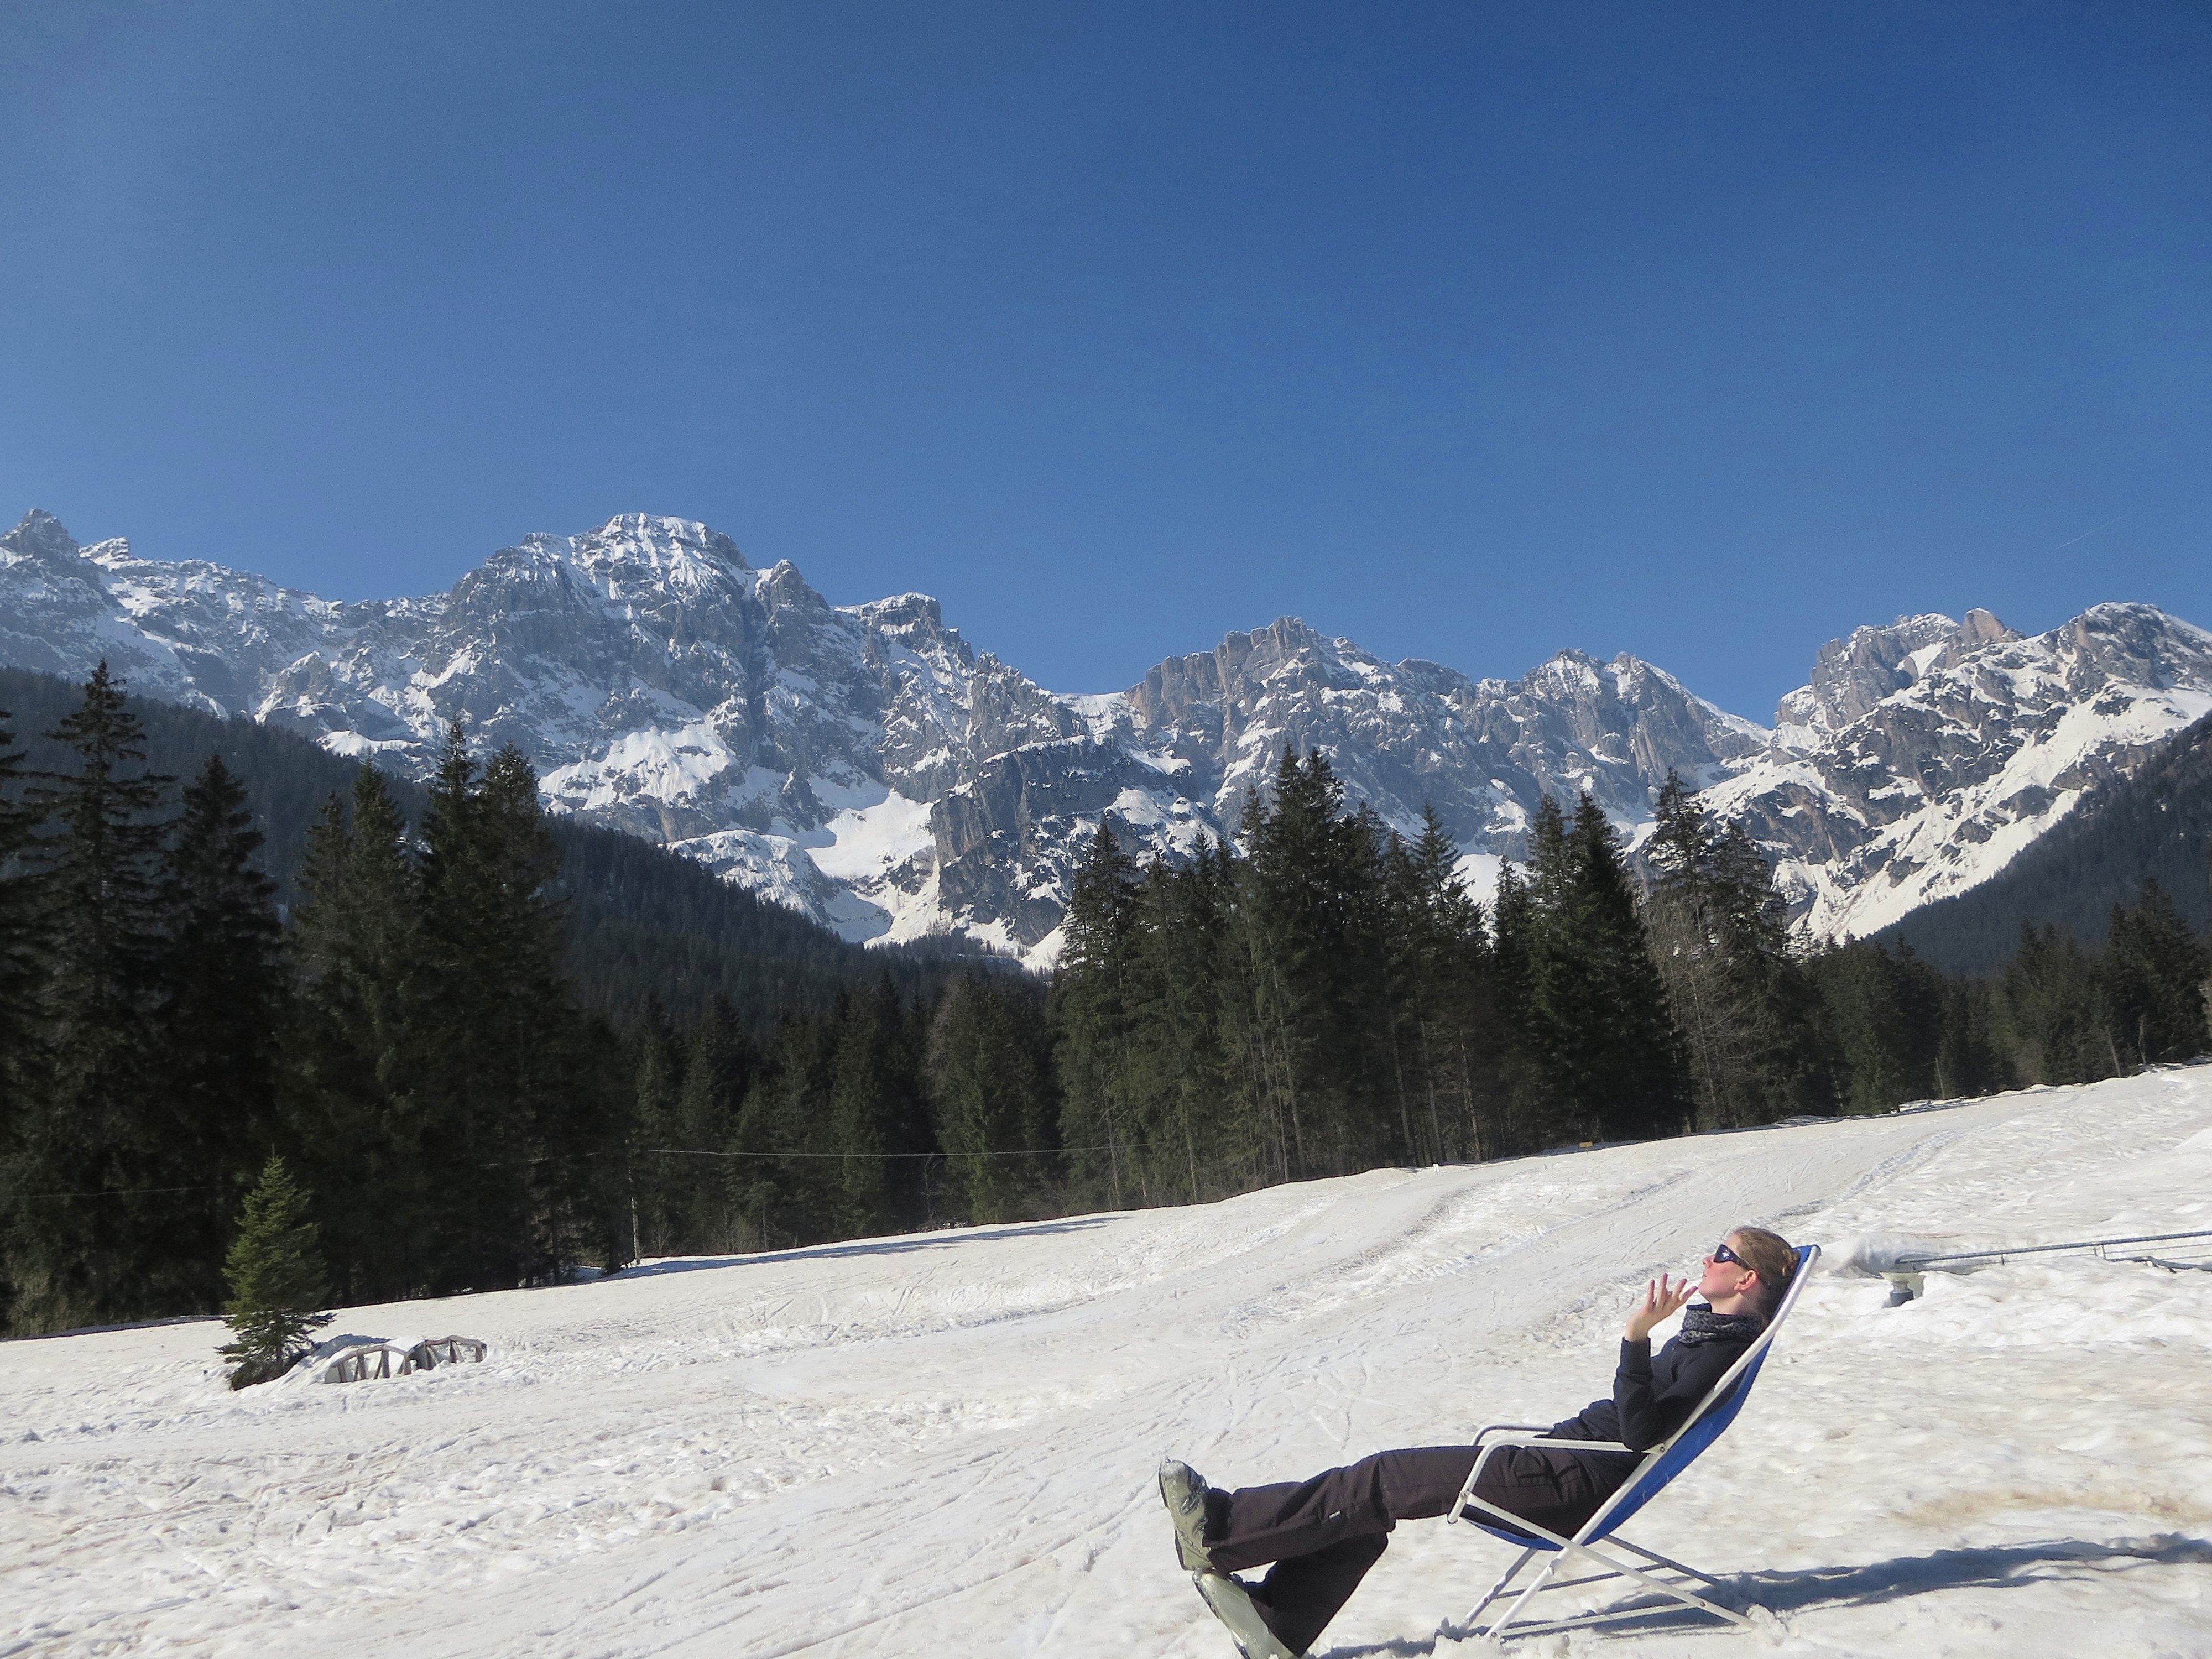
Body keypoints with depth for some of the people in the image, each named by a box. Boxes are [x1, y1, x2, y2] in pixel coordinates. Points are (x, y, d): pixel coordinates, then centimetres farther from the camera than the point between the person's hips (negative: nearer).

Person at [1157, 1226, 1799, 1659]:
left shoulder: (1723, 1350, -13)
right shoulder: (1712, 1334, 16)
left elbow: (1641, 1433, -24)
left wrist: (1637, 1340, -33)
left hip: (1575, 1485, -10)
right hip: (1565, 1464, 10)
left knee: (1380, 1482, -11)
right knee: (1378, 1493, 2)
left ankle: (1219, 1528, -5)